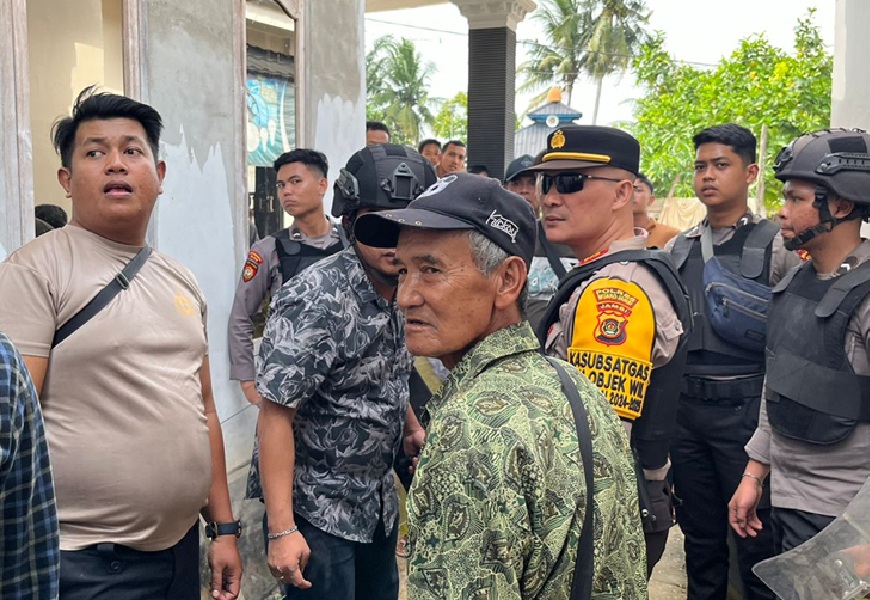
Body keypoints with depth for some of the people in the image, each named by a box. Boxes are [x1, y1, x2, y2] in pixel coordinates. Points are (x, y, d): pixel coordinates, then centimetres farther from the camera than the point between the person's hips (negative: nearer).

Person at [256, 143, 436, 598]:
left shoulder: (403, 291, -1)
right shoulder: (316, 301, -23)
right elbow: (276, 415, -24)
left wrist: (411, 426, 17)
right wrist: (282, 530, -25)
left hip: (380, 502, 8)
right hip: (320, 510, -7)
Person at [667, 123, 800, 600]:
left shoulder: (775, 247, -3)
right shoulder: (677, 249, 10)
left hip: (744, 407, -4)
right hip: (684, 408, 4)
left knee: (757, 539, 5)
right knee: (700, 537, 16)